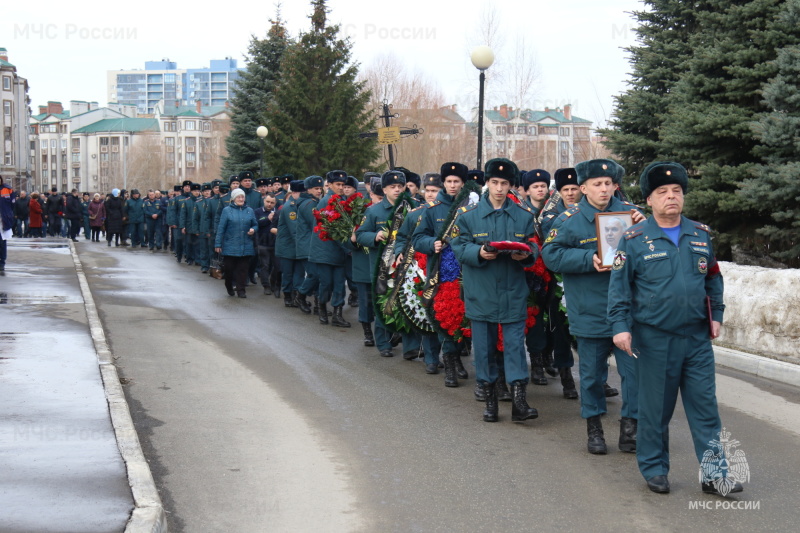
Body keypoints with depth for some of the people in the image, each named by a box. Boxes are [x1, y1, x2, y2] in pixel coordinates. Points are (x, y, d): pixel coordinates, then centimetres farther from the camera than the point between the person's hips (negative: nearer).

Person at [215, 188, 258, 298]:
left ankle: (241, 290, 8)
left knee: (243, 268, 1)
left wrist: (253, 229, -7)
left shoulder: (249, 211, 9)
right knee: (229, 268, 2)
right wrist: (218, 244, -4)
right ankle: (230, 288, 23)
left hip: (246, 247, 2)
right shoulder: (227, 210, 1)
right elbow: (221, 228, 0)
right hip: (230, 246, -2)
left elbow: (255, 225, 18)